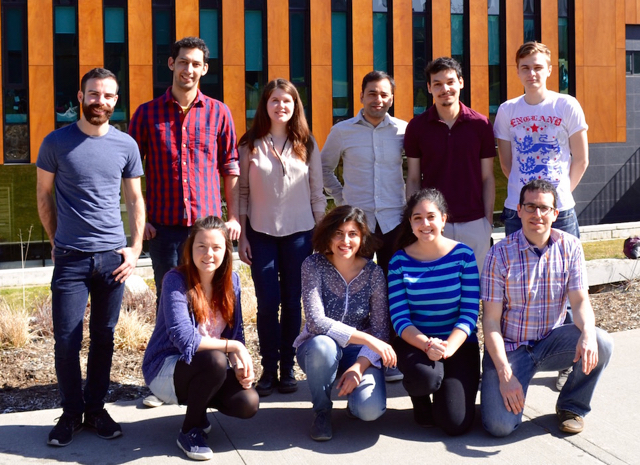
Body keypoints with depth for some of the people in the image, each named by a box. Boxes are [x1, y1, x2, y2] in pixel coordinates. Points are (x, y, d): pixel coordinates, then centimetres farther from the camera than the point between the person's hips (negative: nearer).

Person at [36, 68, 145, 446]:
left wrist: (135, 249, 3)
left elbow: (135, 199, 11)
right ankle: (71, 412, 17)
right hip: (70, 258, -1)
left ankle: (96, 407, 23)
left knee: (104, 337, 9)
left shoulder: (126, 145, 5)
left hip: (113, 257, 2)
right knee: (67, 340, 0)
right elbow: (44, 196, 9)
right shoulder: (56, 142, 0)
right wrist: (58, 241, 9)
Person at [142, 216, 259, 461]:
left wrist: (240, 365, -18)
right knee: (215, 360, -35)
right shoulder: (175, 281, -20)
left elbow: (235, 332, 1)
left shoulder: (230, 280, -2)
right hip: (165, 370, -5)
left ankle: (197, 405, 14)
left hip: (206, 371, 5)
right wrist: (234, 347, -27)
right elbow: (184, 339, -30)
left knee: (248, 403, -19)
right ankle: (190, 430, -10)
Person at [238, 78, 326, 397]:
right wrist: (241, 236, 0)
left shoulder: (306, 145, 5)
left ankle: (287, 369, 15)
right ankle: (268, 370, 11)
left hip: (299, 232, 1)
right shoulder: (250, 145, 1)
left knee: (292, 301, 5)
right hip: (261, 233, -1)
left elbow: (316, 192, 7)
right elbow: (242, 192, 3)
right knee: (268, 302, -1)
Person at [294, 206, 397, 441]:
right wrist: (366, 338, -31)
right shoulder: (313, 265, -15)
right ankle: (322, 411, -8)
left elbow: (381, 331, -9)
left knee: (370, 409, -27)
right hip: (318, 350, -1)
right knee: (322, 345, -38)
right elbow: (316, 321, -26)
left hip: (360, 353, 1)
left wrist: (359, 367, -25)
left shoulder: (373, 273, -9)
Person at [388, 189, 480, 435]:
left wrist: (448, 347, -24)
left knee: (456, 423, -15)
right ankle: (420, 399, 5)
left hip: (459, 343, 0)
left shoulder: (463, 255, -4)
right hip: (414, 343, 0)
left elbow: (470, 312, -8)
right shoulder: (399, 261, -3)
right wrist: (426, 345, -26)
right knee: (427, 376, -36)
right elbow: (399, 318, -8)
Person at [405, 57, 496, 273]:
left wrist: (489, 219, 0)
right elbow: (413, 179, 5)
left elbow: (487, 177, 5)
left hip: (474, 222, 0)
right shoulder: (417, 126, 1)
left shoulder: (480, 124, 1)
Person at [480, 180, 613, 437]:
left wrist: (588, 332, -31)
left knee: (601, 344, -26)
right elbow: (491, 319, -12)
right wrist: (504, 373, -21)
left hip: (552, 342, 3)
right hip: (509, 346, -3)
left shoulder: (570, 247, -3)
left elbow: (580, 301, -6)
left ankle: (572, 406, 1)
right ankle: (495, 389, 16)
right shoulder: (500, 253, -12)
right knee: (500, 425, -22)